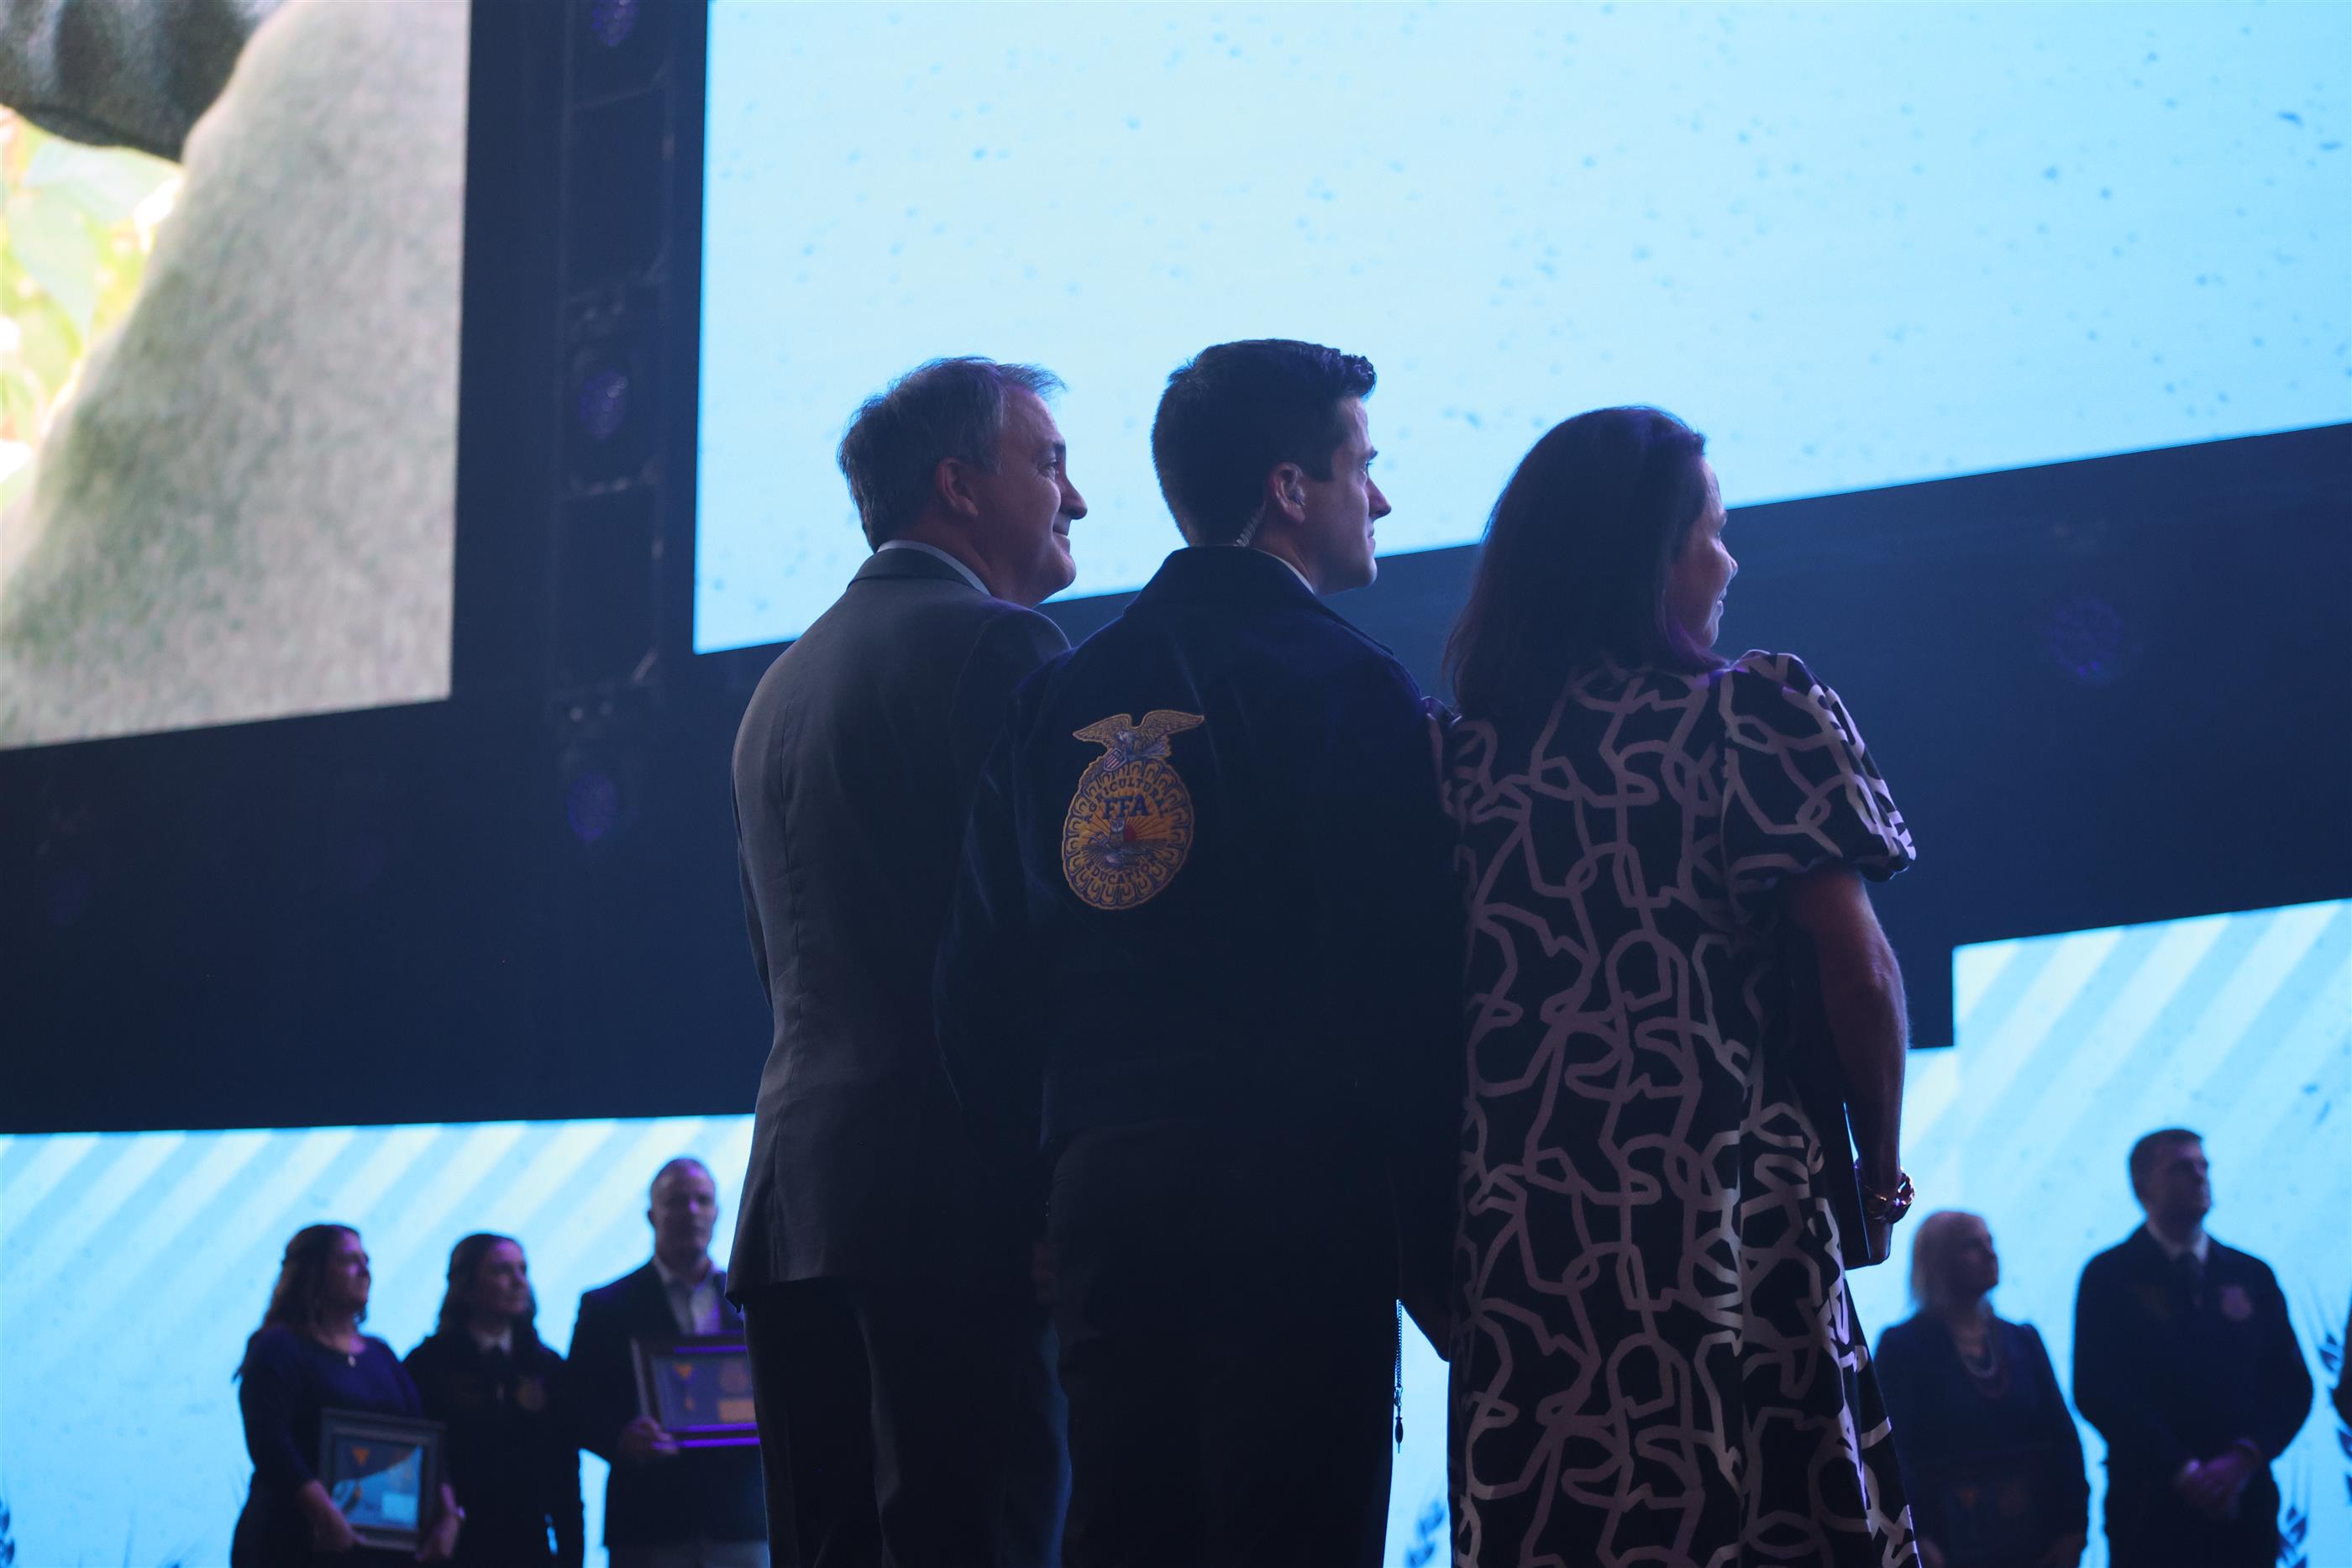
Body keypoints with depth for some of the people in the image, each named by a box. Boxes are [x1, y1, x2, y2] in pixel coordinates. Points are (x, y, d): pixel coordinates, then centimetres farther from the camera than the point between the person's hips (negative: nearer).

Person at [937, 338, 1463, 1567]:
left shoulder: (1058, 696, 12)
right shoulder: (1343, 681, -6)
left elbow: (980, 988, 12)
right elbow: (1403, 989, -11)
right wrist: (1439, 1265, -7)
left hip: (1102, 1192, 6)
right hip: (1296, 1199, -6)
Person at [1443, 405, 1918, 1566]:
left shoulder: (1461, 749, 11)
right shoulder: (1756, 714, -2)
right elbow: (1856, 970, -8)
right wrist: (1879, 1173, 6)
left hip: (1512, 1222, 5)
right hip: (1729, 1216, -5)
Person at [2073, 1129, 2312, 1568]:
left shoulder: (2252, 1276, 12)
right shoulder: (2109, 1276, 1)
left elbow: (2292, 1383, 7)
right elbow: (2097, 1391, -7)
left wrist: (2243, 1459, -11)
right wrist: (2182, 1471, -15)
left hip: (2244, 1505, 3)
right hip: (2151, 1510, -3)